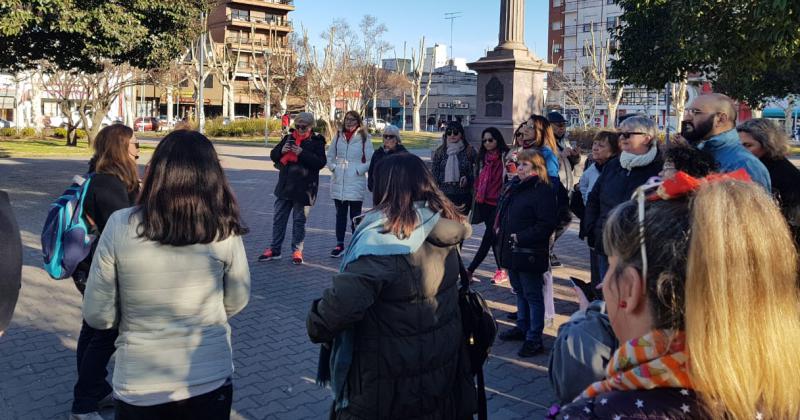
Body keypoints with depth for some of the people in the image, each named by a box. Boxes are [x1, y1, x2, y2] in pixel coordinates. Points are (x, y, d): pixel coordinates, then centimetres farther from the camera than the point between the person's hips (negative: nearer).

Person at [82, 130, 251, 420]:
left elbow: (98, 316, -7)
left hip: (138, 387, 0)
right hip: (210, 380, 0)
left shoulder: (120, 226, -15)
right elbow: (236, 303, 0)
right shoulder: (223, 229, -14)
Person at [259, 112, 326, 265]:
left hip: (303, 188, -4)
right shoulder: (288, 138, 10)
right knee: (279, 218, 9)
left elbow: (321, 162, -14)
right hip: (285, 186, 5)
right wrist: (282, 150, -9)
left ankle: (297, 250, 14)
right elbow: (273, 156, 13)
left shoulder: (316, 141, -3)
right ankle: (274, 249, 18)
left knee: (299, 220, 4)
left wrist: (302, 153, -21)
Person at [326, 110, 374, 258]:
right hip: (338, 182, 4)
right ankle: (340, 245, 19)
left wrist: (359, 170, -13)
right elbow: (330, 155, 16)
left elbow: (370, 160, -3)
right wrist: (333, 167, 0)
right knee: (340, 214, 11)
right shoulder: (338, 135, 9)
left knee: (355, 216, 2)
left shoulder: (364, 138, -3)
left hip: (356, 182, -4)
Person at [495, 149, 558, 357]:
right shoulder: (514, 186, 12)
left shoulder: (543, 191, -15)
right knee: (520, 291, 20)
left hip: (530, 254, -8)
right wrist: (499, 228, 5)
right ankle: (522, 327, 35)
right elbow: (503, 212, 23)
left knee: (533, 295, 2)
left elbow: (547, 224, -21)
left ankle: (534, 338, 11)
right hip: (512, 250, 9)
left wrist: (521, 238, -21)